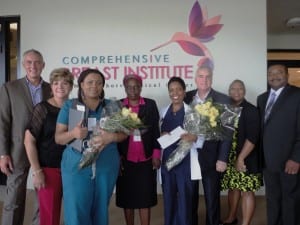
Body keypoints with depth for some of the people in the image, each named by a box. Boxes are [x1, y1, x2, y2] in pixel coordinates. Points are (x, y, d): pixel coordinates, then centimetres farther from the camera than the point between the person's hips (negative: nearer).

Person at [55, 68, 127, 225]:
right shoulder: (69, 105, 3)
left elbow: (124, 133, 5)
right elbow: (58, 138, 2)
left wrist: (111, 137, -17)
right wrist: (73, 133, -19)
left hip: (106, 167, 2)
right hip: (76, 166, -1)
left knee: (101, 211, 14)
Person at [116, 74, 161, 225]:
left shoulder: (150, 104, 3)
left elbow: (156, 131, 3)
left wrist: (156, 154, -2)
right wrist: (117, 156, -5)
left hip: (146, 159, 0)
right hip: (126, 159, 0)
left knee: (145, 197, 5)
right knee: (127, 197, 9)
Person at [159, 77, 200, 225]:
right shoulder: (164, 111, 9)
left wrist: (193, 137, -27)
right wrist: (162, 135, -6)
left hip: (186, 159, -4)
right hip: (168, 159, 4)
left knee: (186, 196, 1)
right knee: (169, 195, 13)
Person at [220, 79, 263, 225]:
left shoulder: (251, 110, -8)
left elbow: (252, 138, -15)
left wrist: (241, 158, -19)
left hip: (246, 159, -5)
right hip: (229, 158, 5)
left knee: (247, 191, 0)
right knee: (233, 187, 16)